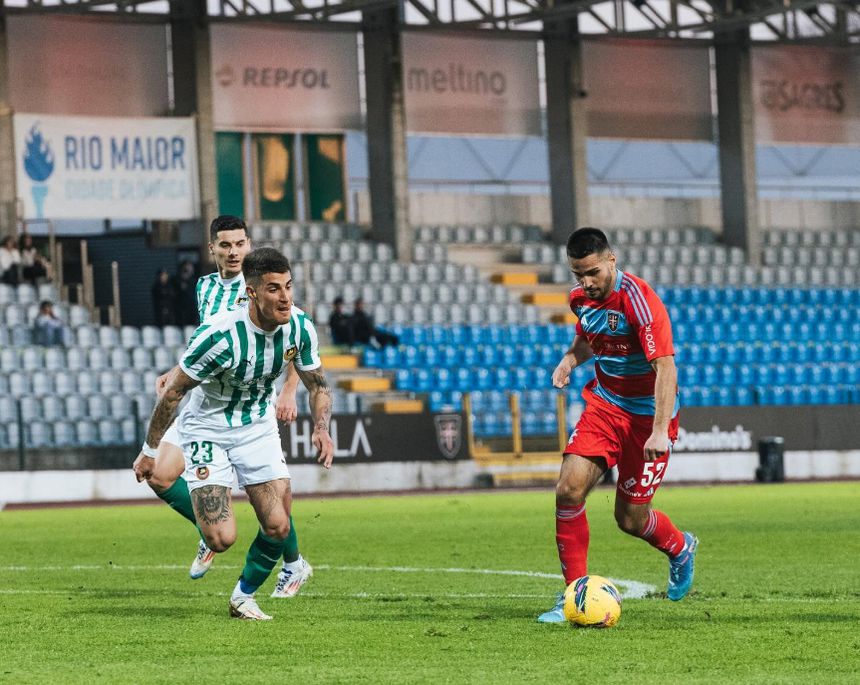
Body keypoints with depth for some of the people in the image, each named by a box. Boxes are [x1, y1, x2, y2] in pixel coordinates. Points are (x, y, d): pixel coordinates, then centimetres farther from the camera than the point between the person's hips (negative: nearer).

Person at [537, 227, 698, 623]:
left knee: (630, 520, 1)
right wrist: (571, 358, -2)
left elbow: (665, 367, -29)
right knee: (569, 489, -15)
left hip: (648, 413, -5)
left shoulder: (638, 300, -25)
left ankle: (681, 549, 36)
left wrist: (660, 430, -38)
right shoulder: (580, 297, -2)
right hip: (604, 403, 6)